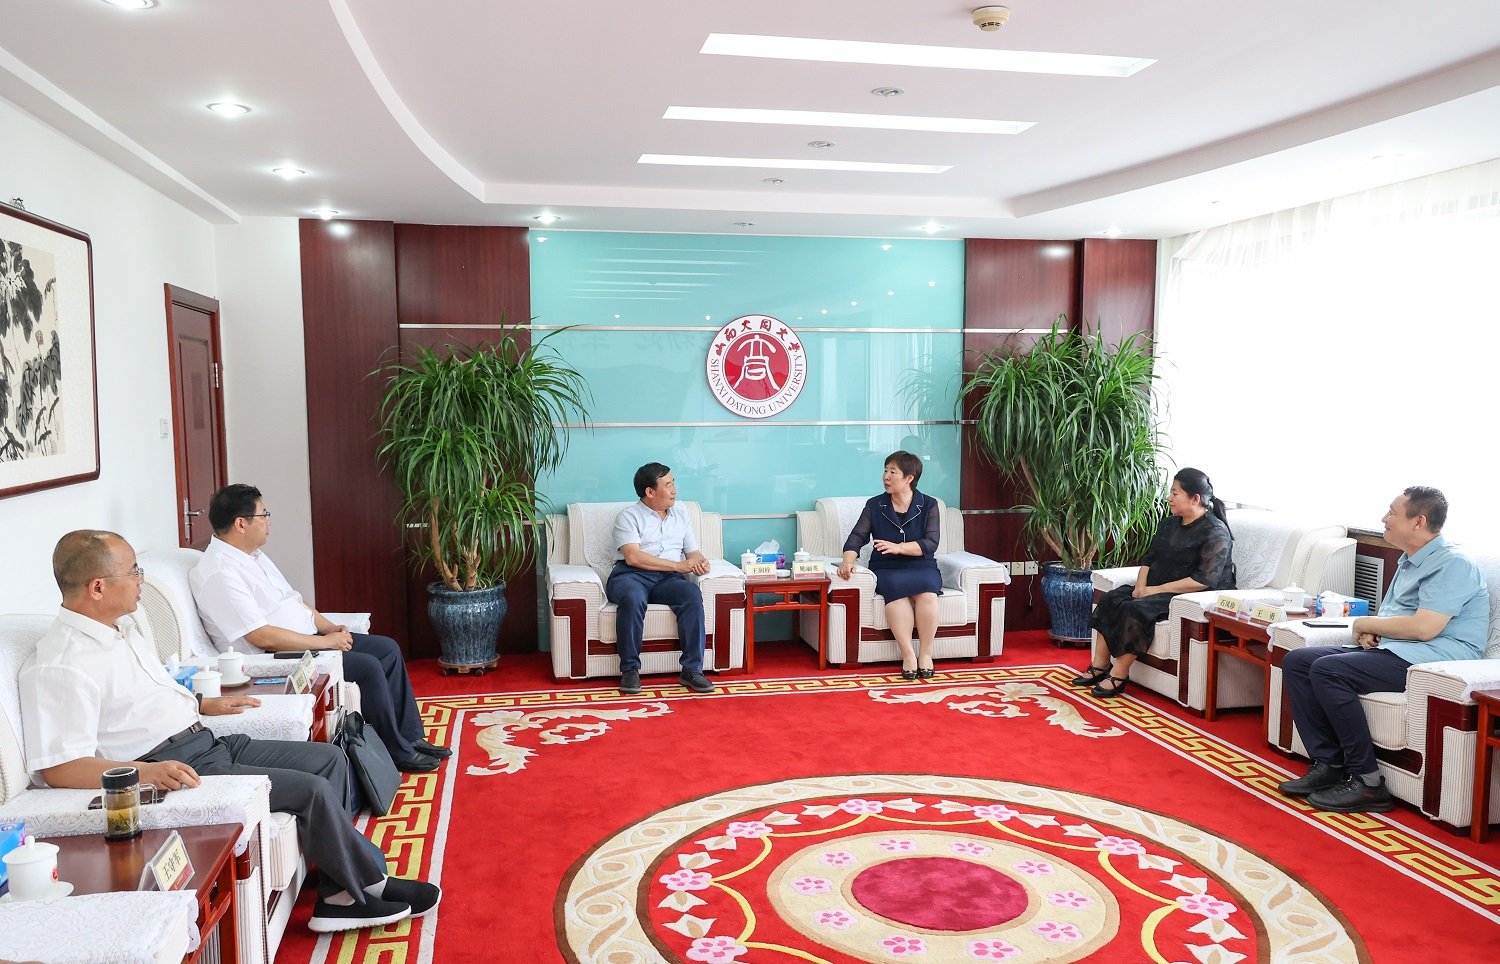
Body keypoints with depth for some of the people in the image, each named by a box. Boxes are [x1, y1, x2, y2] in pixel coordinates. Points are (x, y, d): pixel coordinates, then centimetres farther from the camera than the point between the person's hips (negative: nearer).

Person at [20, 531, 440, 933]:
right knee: (312, 789, -17)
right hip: (173, 770, -10)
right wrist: (145, 771, -36)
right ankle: (373, 883, 5)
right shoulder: (60, 666, -19)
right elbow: (59, 767, -25)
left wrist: (203, 704, 23)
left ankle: (339, 894, 4)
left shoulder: (120, 625, 12)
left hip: (208, 742, 10)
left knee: (329, 759, 6)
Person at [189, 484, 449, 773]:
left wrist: (331, 629, 3)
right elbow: (263, 638, -26)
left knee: (387, 648, 3)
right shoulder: (219, 574, -20)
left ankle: (411, 737, 9)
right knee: (369, 667, -21)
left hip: (307, 638, 10)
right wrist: (324, 642, -19)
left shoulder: (254, 556, 12)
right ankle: (399, 754, -5)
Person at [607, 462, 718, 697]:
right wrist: (678, 565, -17)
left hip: (668, 579, 4)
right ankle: (630, 670, -25)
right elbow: (633, 557, -13)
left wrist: (700, 562, -8)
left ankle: (692, 670, -26)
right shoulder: (629, 516, 1)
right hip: (631, 575, -4)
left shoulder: (681, 514, 19)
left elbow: (693, 552, 19)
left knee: (693, 594, -29)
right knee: (633, 598, -39)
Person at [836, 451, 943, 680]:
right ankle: (908, 655, -30)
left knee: (926, 591, -34)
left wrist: (899, 547, -19)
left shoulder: (929, 505, 6)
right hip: (886, 568, 0)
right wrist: (848, 560, -20)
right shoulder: (874, 506, 9)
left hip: (921, 567, 0)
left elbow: (930, 543, -5)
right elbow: (857, 537, 0)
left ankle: (926, 653, -22)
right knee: (896, 588, -35)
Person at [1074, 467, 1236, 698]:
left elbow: (1204, 580, -22)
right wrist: (1141, 585, -5)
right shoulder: (1168, 524, 13)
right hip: (1155, 588, 9)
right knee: (1111, 598, -12)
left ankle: (1119, 674, -20)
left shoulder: (1215, 533, -14)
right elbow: (1149, 558, 16)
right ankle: (1100, 666, -12)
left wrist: (1158, 589, -21)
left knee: (1136, 609, -30)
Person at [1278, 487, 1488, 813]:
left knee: (1328, 670, -29)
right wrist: (1369, 632, 0)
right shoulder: (1409, 562, 21)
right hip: (1391, 651, 10)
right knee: (1296, 661, -4)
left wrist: (1364, 623, -7)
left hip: (1431, 659, -10)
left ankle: (1366, 782, -21)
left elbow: (1423, 628, -22)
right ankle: (1327, 764, -9)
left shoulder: (1453, 564, -10)